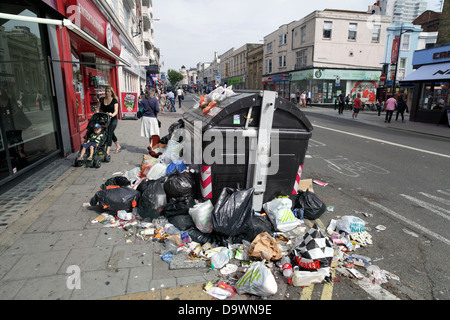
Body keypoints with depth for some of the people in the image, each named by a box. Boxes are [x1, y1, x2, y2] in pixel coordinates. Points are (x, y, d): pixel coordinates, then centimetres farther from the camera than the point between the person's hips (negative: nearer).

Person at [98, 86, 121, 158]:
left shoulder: (114, 100, -6)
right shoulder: (102, 99, 7)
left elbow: (116, 111, -17)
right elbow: (100, 109, 15)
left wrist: (112, 114, -36)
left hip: (113, 119, -5)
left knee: (109, 134, -15)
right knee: (111, 134, 16)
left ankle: (107, 153, -20)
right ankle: (118, 147, 36)